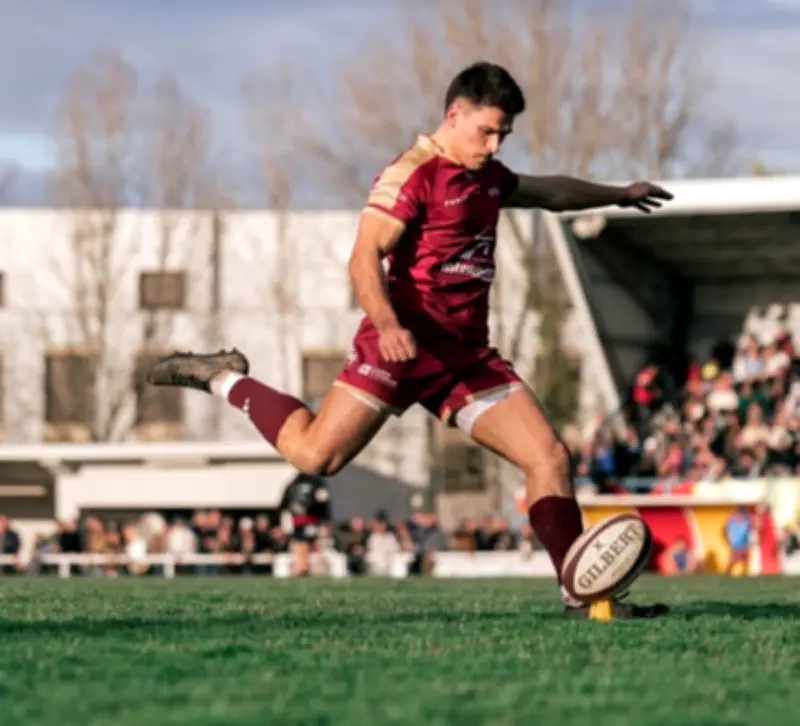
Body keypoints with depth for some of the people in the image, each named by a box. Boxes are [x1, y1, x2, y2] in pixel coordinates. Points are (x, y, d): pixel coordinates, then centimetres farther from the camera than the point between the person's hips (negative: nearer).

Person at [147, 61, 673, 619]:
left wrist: (618, 194, 49)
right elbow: (365, 257, -19)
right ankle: (224, 378, 10)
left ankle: (584, 596, -3)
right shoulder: (414, 174, -10)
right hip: (405, 345, -7)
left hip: (468, 355, 7)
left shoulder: (487, 177, 18)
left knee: (549, 457, -5)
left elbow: (547, 192, 39)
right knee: (316, 454, -14)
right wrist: (387, 323, -35)